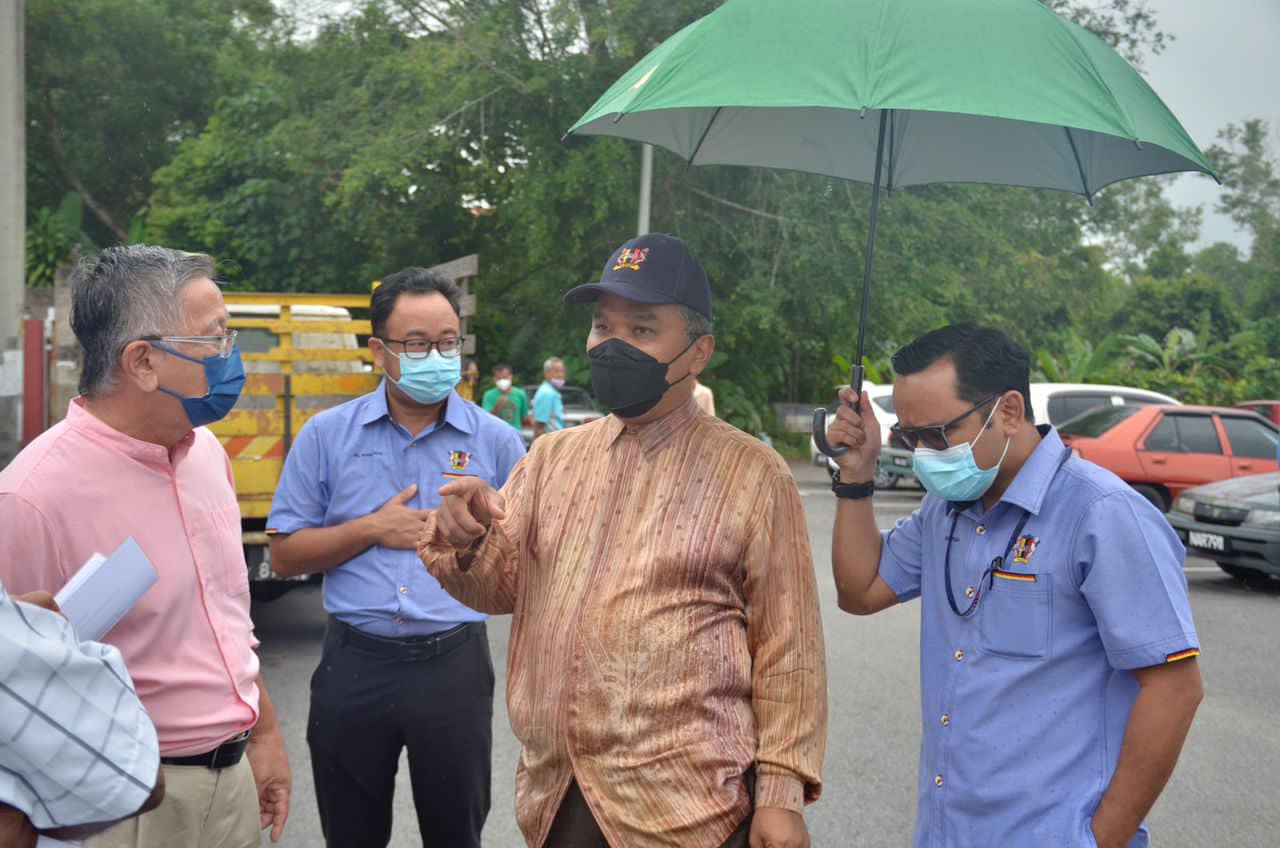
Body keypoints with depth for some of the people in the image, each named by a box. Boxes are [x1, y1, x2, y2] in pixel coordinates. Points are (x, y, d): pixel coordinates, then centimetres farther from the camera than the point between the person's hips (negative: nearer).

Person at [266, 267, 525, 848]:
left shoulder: (495, 441, -1)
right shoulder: (327, 436, 0)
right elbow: (285, 555, 0)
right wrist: (371, 528, -11)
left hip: (454, 664, -1)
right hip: (354, 664, 1)